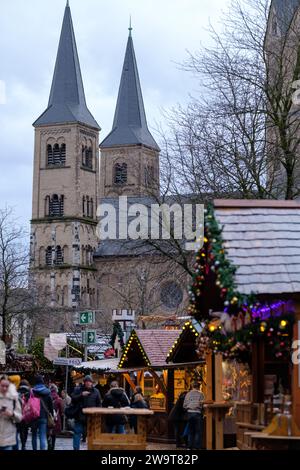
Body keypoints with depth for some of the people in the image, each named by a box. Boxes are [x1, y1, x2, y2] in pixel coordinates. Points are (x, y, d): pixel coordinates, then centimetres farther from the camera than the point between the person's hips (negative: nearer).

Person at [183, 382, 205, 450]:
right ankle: (197, 447, -1)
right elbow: (202, 404, -6)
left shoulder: (188, 394, 9)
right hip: (197, 413, -4)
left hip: (189, 413, 4)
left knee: (190, 431, 12)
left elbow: (184, 405, 7)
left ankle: (190, 446, 12)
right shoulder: (200, 394, -1)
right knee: (198, 431, 2)